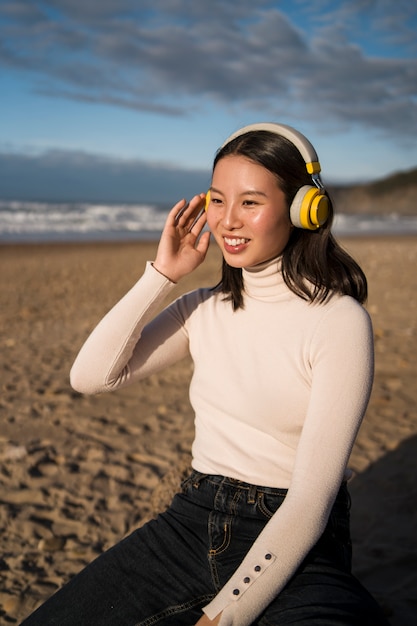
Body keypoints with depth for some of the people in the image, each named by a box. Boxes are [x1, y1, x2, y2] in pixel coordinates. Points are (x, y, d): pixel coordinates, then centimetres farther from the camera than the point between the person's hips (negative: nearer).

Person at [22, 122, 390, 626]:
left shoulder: (338, 319, -14)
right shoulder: (205, 309, 5)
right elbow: (92, 377, -4)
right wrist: (161, 275, -7)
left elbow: (312, 496, -17)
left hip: (296, 549, -4)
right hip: (193, 524, 4)